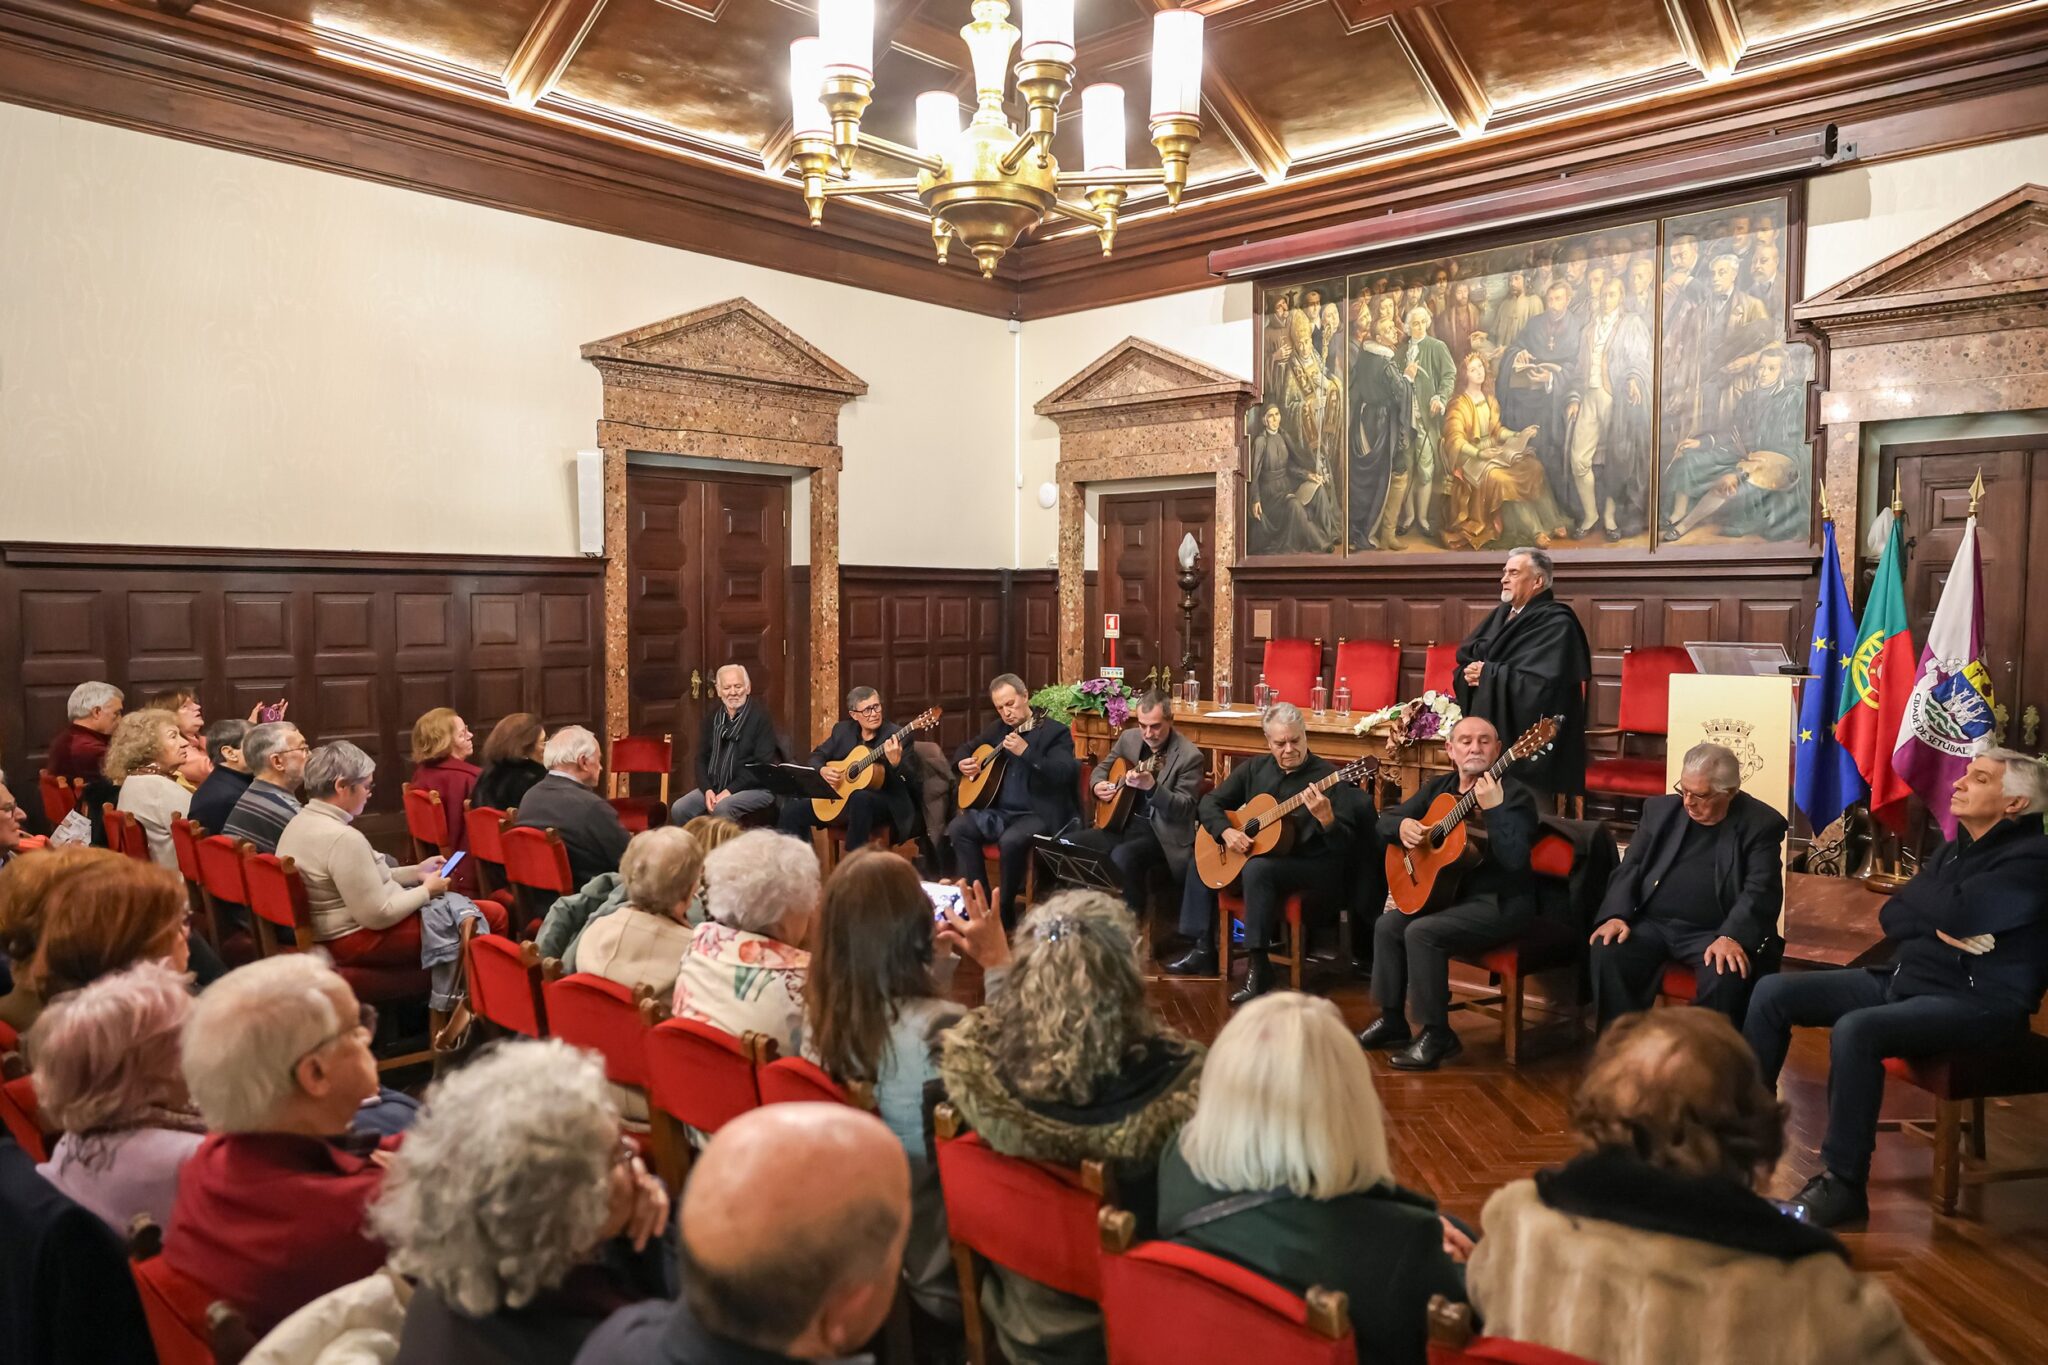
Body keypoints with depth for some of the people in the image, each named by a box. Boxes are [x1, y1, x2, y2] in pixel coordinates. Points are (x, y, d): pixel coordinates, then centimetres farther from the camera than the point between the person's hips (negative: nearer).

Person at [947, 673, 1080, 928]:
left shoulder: (1055, 732, -6)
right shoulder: (998, 729, 14)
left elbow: (1063, 774, -20)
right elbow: (966, 747, 27)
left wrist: (1026, 752, -28)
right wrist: (963, 763, 2)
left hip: (1039, 814, -7)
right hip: (999, 811, 7)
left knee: (1011, 841, -34)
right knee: (958, 828, -16)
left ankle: (1004, 909, -13)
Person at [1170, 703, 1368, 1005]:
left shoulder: (1329, 777, -12)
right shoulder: (1255, 768, 5)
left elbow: (1344, 844, -17)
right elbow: (1209, 803, 8)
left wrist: (1325, 817, -37)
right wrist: (1225, 831, -12)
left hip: (1313, 867, -7)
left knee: (1257, 868, -33)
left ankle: (1258, 968, -27)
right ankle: (1204, 951, 12)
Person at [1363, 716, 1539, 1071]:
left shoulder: (1514, 794, -13)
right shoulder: (1438, 788, 8)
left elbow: (1514, 859, -26)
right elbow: (1385, 821, 11)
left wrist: (1494, 808, -35)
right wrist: (1402, 825, -11)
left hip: (1500, 902, -8)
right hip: (1448, 891, 8)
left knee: (1421, 932, -24)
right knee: (1388, 925, -3)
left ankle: (1437, 1034, -11)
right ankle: (1392, 1020, 11)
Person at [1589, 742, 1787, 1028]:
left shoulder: (1760, 824, 2)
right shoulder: (1661, 809, 13)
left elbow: (1760, 892, -9)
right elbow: (1630, 869, 10)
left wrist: (1732, 937, -27)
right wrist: (1616, 915, -8)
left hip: (1715, 933, -3)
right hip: (1652, 923, 3)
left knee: (1726, 977, -34)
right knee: (1607, 953, -26)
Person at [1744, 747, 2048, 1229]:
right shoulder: (1952, 851, 17)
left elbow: (1958, 913, -24)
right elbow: (1891, 916, 9)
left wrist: (1919, 892, -3)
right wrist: (1939, 927, -12)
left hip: (1975, 1002, -9)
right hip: (1901, 979, 9)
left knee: (1855, 1030, -35)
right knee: (1772, 993, -2)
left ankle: (1843, 1185, -22)